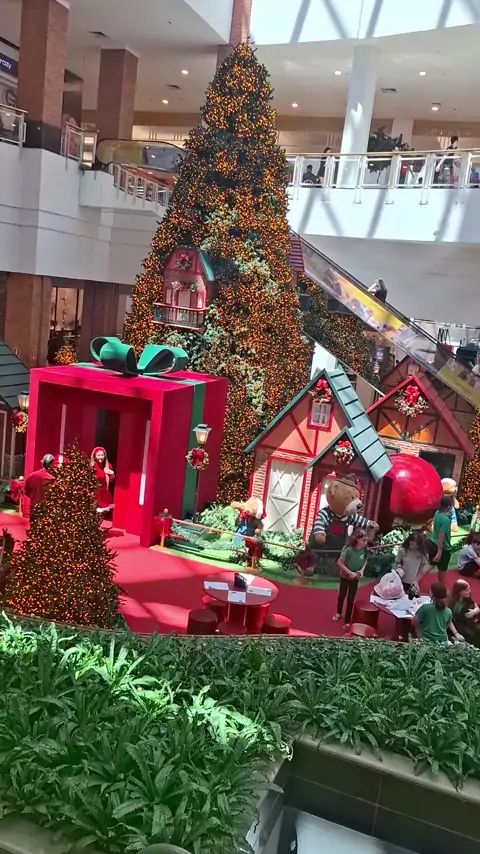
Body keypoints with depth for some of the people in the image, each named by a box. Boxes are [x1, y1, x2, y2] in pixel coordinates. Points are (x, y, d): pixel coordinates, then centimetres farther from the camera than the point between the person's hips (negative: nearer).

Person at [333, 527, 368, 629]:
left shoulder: (364, 549, -16)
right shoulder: (348, 549, -30)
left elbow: (365, 560, 3)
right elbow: (340, 562, -24)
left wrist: (362, 570, -14)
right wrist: (350, 572, -26)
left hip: (356, 578, 3)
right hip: (345, 577, -3)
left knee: (351, 598, 9)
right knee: (342, 595, 19)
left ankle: (347, 621, 22)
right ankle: (339, 613, 44)